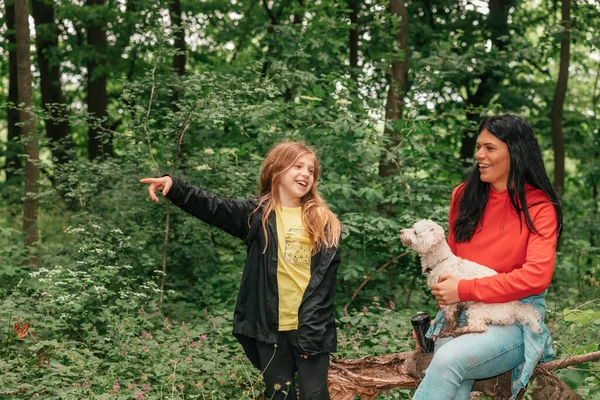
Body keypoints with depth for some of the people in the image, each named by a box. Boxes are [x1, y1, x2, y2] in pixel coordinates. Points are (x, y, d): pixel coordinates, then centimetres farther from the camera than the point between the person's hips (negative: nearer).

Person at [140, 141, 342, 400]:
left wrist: (312, 328, -9)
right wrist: (174, 187, -23)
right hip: (270, 327, 0)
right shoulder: (257, 214, 4)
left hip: (311, 328, 0)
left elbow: (325, 280, -1)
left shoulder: (325, 223, 3)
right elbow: (211, 207, -6)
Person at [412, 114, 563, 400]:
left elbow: (536, 276, -17)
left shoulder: (539, 207, -5)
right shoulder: (464, 195, 9)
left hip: (516, 320, -4)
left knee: (449, 359, -33)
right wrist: (447, 290, 0)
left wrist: (465, 290, -18)